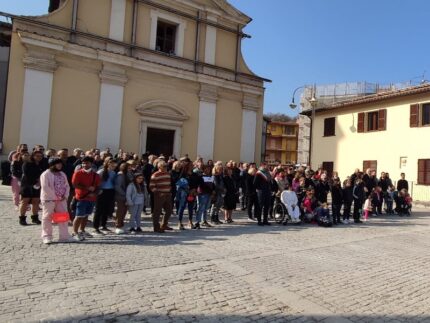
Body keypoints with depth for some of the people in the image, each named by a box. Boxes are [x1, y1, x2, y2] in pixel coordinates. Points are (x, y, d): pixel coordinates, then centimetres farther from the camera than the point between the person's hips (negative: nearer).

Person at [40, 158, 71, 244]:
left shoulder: (62, 174, 14)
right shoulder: (45, 174, -8)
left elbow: (67, 186, 12)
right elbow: (45, 188, -17)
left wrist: (65, 196, -4)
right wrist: (55, 197, -16)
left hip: (62, 200, 6)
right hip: (49, 199, -6)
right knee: (47, 218, 2)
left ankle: (64, 236, 16)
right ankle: (47, 237, 12)